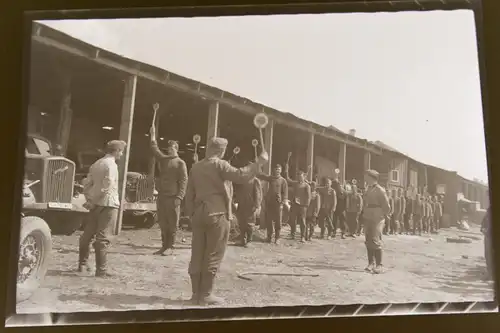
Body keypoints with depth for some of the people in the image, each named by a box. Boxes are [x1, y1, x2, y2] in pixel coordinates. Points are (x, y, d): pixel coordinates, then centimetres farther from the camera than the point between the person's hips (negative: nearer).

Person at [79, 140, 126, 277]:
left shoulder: (97, 163, 12)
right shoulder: (111, 164, -13)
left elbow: (87, 183, 12)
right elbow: (107, 185, -22)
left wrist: (90, 199, 8)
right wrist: (93, 201, -15)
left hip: (96, 204, 8)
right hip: (108, 204, -8)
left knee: (88, 234, 17)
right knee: (103, 238, -6)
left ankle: (82, 264, 30)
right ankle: (101, 270, -3)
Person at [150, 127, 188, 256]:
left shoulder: (180, 163, -4)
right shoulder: (163, 159, 14)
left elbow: (183, 181, -9)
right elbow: (155, 149, 26)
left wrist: (179, 197, -17)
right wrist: (153, 135, 23)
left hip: (173, 197, -6)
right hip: (161, 196, 6)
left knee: (172, 223, -2)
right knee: (162, 223, 9)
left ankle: (170, 246, 4)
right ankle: (164, 245, 16)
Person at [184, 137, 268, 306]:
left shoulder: (195, 167, 13)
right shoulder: (219, 165, -7)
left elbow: (189, 194, 14)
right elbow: (240, 176, -19)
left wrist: (190, 213, 18)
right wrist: (259, 162, -12)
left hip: (199, 214, 7)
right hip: (217, 214, -7)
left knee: (197, 255, 8)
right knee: (213, 256, 0)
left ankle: (196, 293, 13)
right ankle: (206, 295, 3)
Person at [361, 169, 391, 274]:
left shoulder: (380, 190, -10)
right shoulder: (368, 190, 12)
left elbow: (387, 207, -8)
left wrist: (382, 216, -2)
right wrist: (365, 214, 12)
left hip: (377, 219, -7)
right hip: (367, 219, 7)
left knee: (376, 242, -9)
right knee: (368, 242, 6)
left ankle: (379, 265, -4)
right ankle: (371, 263, 13)